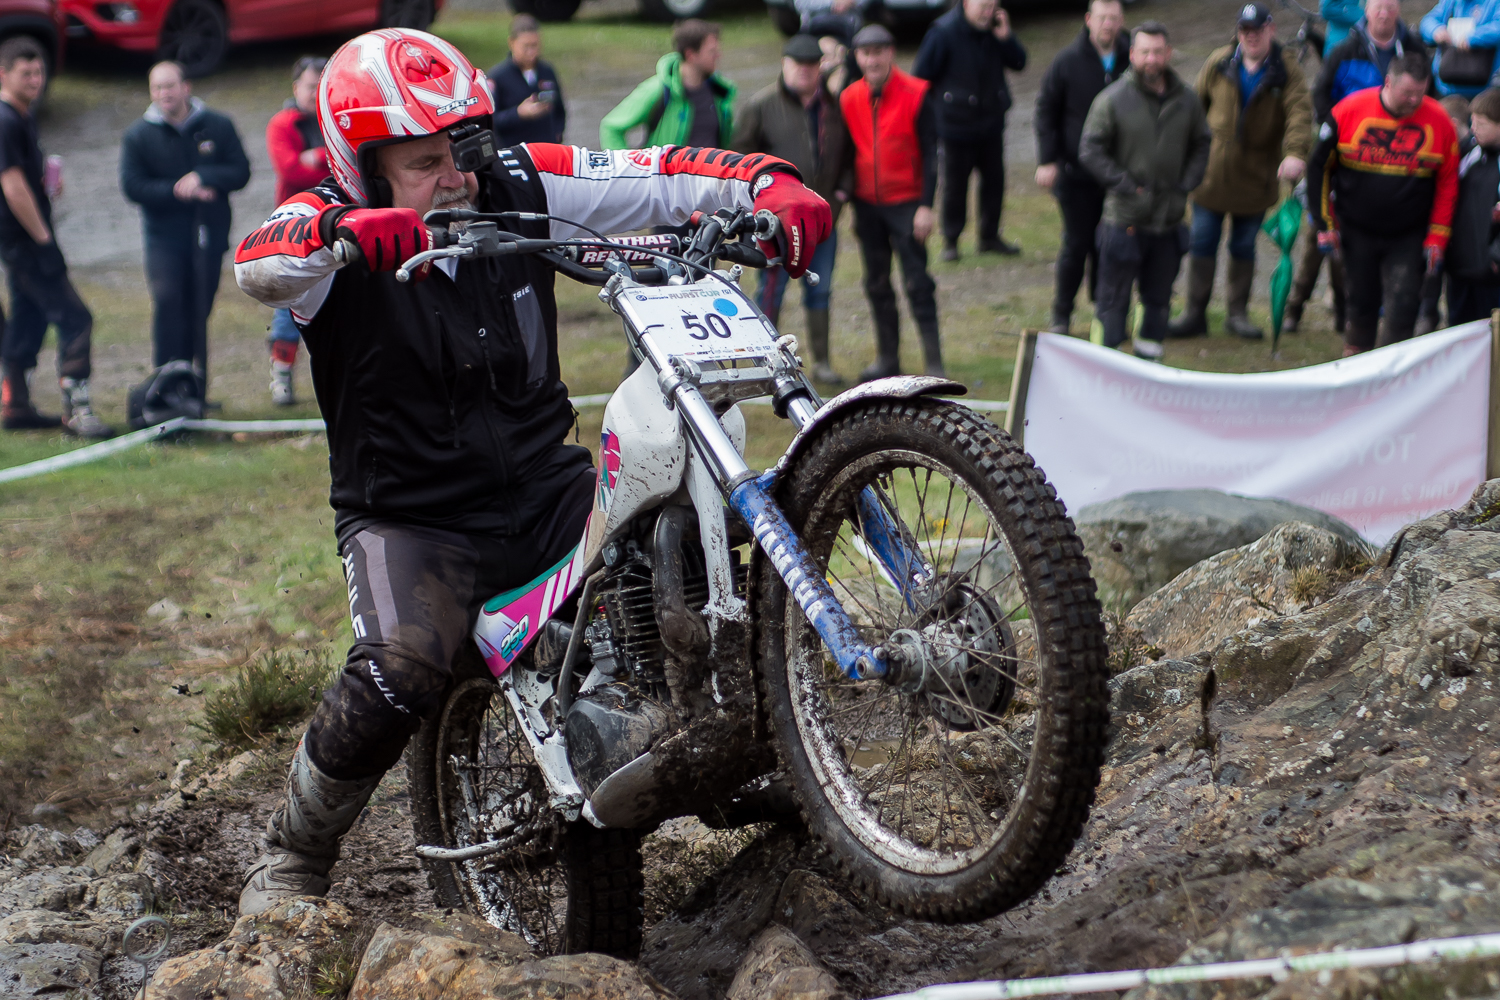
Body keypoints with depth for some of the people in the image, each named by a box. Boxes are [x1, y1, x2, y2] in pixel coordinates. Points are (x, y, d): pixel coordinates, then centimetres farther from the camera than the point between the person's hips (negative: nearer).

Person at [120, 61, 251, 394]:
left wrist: (202, 177, -18)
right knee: (167, 300, -18)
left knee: (199, 309, 5)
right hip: (164, 234, -2)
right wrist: (178, 192, -15)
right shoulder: (138, 135, 3)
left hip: (209, 233, 2)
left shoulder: (218, 126, 5)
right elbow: (132, 185, -4)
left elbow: (240, 172, -1)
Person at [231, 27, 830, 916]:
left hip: (547, 486, 4)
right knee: (397, 680, -29)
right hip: (410, 517, -4)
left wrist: (774, 189, -22)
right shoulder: (335, 223, -11)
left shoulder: (517, 186, -1)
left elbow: (661, 179, -4)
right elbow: (259, 263, -34)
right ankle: (290, 861, -3)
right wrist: (346, 233, -56)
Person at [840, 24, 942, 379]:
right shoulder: (849, 98, 4)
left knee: (917, 283, -7)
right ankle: (887, 358, 19)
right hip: (867, 204, 4)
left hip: (906, 203, -4)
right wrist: (848, 201, 11)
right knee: (877, 285, 10)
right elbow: (848, 151, 12)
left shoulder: (915, 94, -8)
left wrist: (926, 205, -13)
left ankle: (934, 360, -3)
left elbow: (930, 153, -7)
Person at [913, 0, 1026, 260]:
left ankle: (989, 236, 25)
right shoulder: (944, 33, -16)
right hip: (957, 126, -5)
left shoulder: (995, 29, 1)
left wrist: (1006, 37, -16)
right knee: (955, 185, 3)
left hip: (991, 124, 5)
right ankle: (950, 241, 16)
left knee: (994, 180, 11)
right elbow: (921, 76, -11)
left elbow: (1019, 62, 2)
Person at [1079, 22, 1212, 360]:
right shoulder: (1112, 99, -7)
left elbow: (1201, 145, 18)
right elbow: (1090, 151, -6)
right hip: (1124, 217, -4)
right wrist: (1125, 185, -12)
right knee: (1114, 298, -1)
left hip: (1169, 218, 4)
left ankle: (1148, 357, 25)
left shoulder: (1186, 101, 6)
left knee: (1158, 298, 13)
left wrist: (1185, 185, 3)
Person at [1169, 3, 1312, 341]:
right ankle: (1195, 315, 11)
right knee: (1202, 243, 4)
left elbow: (1300, 113, -22)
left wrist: (1296, 153, -39)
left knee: (1244, 247, 10)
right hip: (1212, 171, 1)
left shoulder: (1287, 72, -7)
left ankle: (1238, 313, 22)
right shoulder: (1218, 63, -1)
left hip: (1255, 179, -1)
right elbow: (1196, 106, 10)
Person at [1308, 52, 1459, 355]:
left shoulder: (1439, 122, -8)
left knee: (1402, 305, -11)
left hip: (1408, 238, -1)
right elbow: (1319, 167, 1)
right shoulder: (1349, 111, -10)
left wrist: (1437, 238, -2)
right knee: (1362, 302, 11)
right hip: (1357, 231, 1)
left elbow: (1447, 184, 1)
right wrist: (1324, 224, 1)